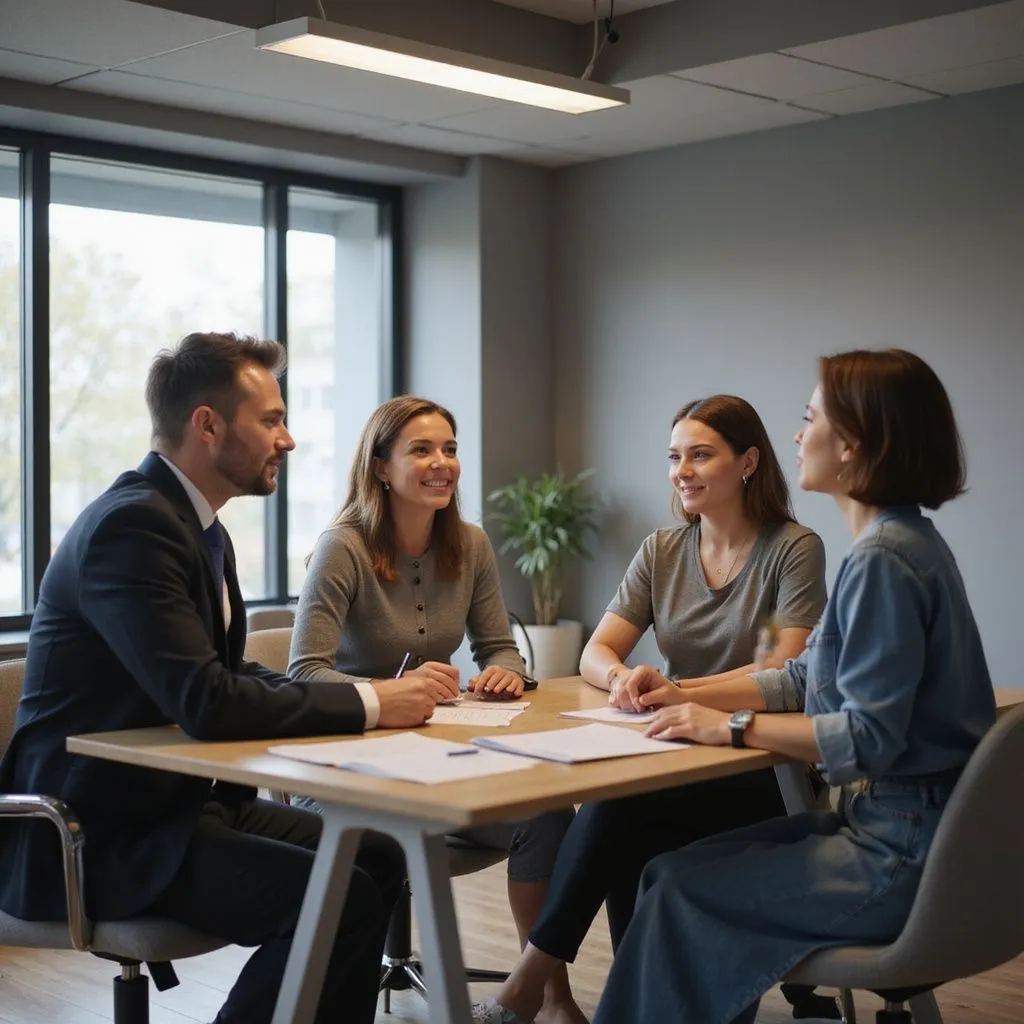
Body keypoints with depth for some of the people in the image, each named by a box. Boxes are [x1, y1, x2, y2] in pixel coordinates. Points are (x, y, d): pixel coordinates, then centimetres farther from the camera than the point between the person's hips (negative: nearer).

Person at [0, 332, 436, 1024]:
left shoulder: (196, 524, 11)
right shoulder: (133, 524, -21)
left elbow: (231, 674, 15)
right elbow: (207, 702, -29)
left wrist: (359, 701, -1)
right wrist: (368, 704, -19)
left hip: (178, 798, 10)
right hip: (98, 833, -10)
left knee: (378, 857, 6)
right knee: (342, 897, -22)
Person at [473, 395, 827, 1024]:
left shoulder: (793, 550, -6)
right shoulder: (661, 552, 10)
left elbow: (788, 675, -15)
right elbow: (596, 654, 6)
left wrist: (678, 690, -28)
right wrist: (625, 678, -19)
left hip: (763, 768, -4)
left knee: (619, 805, -29)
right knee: (621, 826, -29)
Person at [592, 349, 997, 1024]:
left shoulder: (885, 561, -21)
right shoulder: (901, 541, 10)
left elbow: (870, 737, -24)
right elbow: (807, 677, 18)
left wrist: (731, 727, -16)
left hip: (906, 853, -9)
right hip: (892, 822, 9)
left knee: (684, 893, -5)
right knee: (671, 871, 9)